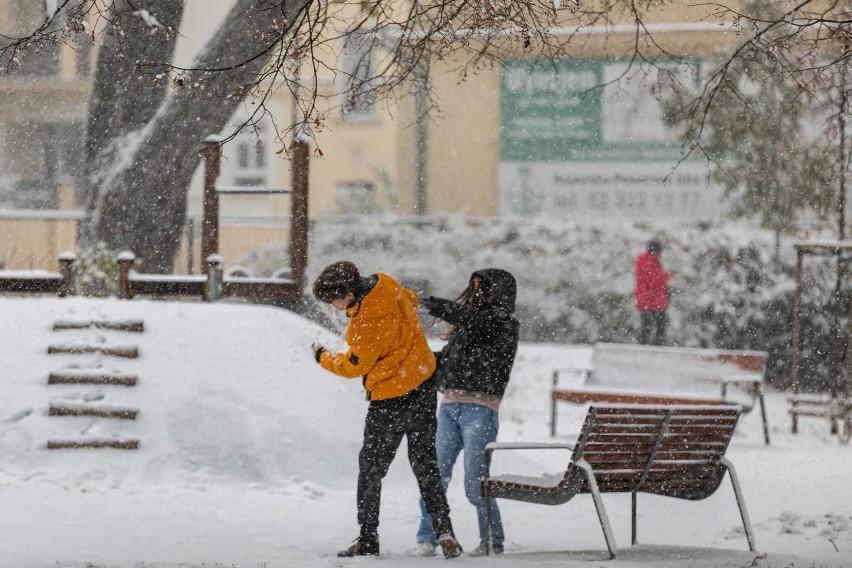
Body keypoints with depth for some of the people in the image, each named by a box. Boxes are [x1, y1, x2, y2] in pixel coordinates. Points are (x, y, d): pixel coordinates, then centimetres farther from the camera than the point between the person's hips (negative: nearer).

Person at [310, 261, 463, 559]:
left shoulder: (369, 323, -27)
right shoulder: (385, 285, -5)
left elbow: (354, 366, -13)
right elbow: (411, 299, 18)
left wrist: (324, 357, 5)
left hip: (391, 400, -9)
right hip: (425, 388, 9)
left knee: (371, 467, 5)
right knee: (425, 464, 13)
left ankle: (368, 539, 8)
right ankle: (444, 530, 5)